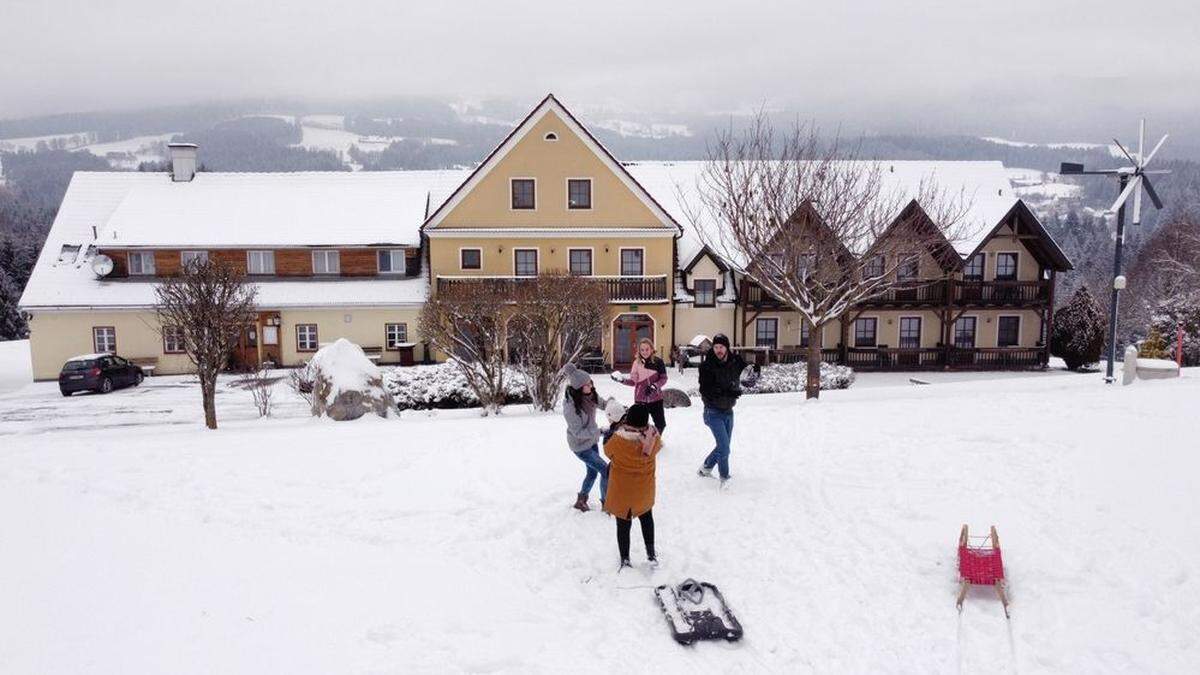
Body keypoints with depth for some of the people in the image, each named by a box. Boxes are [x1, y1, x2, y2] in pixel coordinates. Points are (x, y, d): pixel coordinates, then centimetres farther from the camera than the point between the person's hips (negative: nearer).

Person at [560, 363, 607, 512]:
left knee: (592, 472, 21)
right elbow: (578, 432, -28)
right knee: (606, 470, -6)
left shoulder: (590, 395, -12)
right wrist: (600, 431, -37)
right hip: (581, 446, -7)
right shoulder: (570, 406, -32)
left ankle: (581, 501, 42)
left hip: (592, 440, 7)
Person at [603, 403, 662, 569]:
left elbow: (607, 451, -7)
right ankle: (651, 554, 35)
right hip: (644, 490, 3)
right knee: (646, 518, 30)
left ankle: (625, 560, 29)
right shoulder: (653, 438, -23)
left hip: (621, 491, -2)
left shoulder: (618, 440, -29)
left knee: (623, 524, 17)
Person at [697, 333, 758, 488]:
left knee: (724, 447, 17)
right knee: (724, 448, -10)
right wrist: (728, 394, -33)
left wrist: (754, 374, -18)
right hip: (714, 412, -5)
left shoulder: (736, 361, -6)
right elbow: (705, 391, -23)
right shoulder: (707, 366, -17)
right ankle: (724, 478, 10)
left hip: (728, 411, 5)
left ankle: (705, 469, 38)